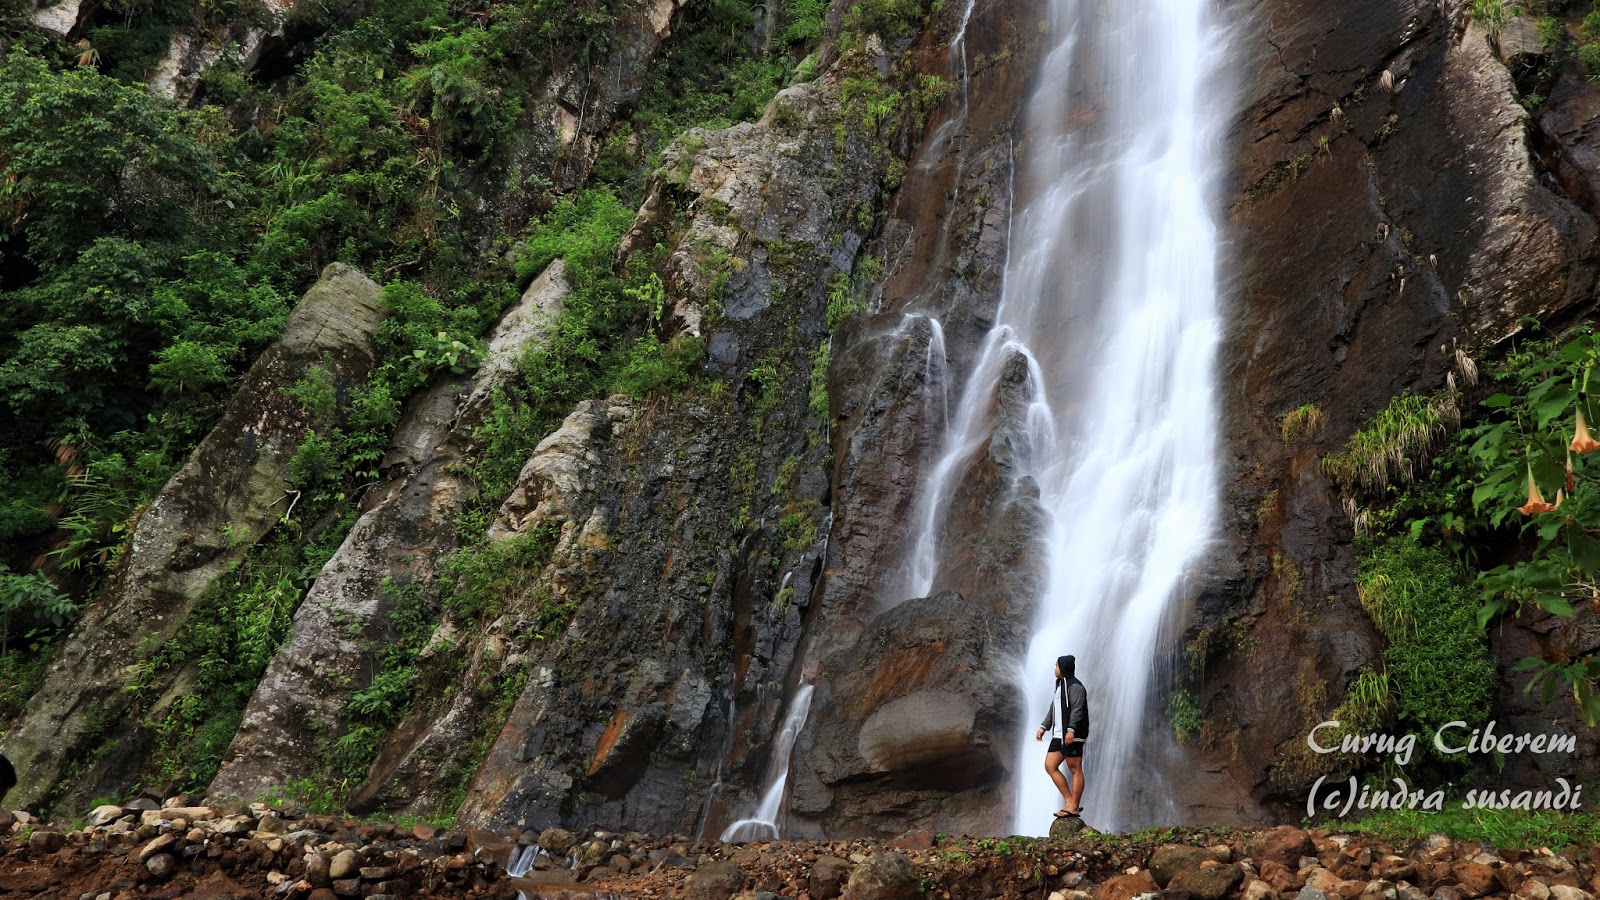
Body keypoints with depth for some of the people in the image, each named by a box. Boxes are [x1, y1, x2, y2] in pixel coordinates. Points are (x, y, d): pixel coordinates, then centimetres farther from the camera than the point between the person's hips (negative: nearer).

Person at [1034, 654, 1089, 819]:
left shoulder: (1074, 686, -10)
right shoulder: (1060, 685, 20)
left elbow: (1077, 709, -19)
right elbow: (1053, 710, 24)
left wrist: (1071, 729, -27)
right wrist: (1044, 727, 17)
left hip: (1072, 736, -10)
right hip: (1058, 735, 10)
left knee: (1075, 769, -4)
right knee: (1050, 766, 6)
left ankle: (1074, 807, -2)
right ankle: (1069, 801, 10)